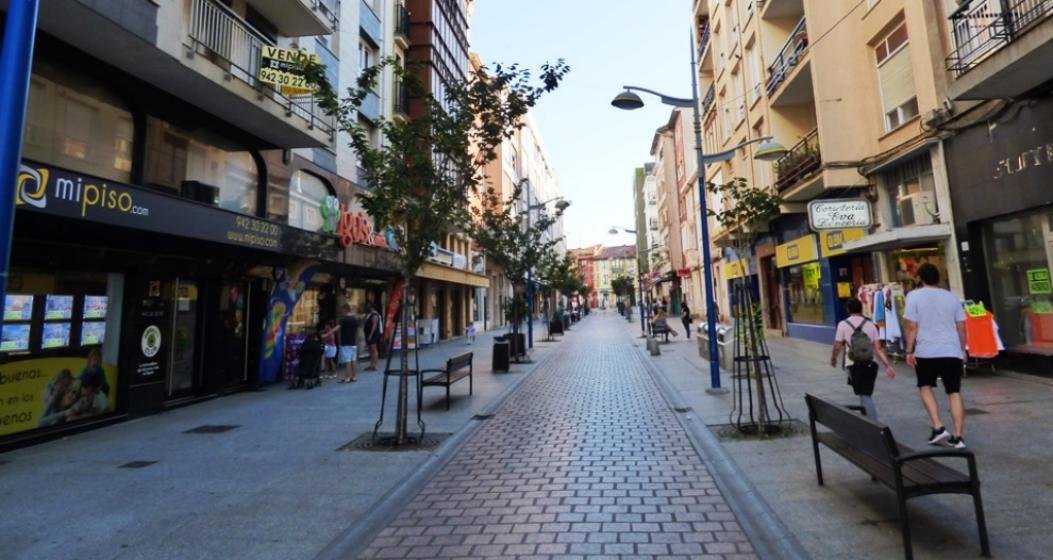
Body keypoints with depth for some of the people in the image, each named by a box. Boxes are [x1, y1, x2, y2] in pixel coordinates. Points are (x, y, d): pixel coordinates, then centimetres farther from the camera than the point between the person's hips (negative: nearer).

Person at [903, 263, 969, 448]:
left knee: (925, 387, 16)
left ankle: (938, 428, 6)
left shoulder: (914, 295, -4)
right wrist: (962, 351, 21)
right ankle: (958, 437, 7)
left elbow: (912, 327, -9)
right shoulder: (952, 297, 10)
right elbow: (961, 328, 11)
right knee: (954, 393, 6)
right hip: (952, 352, 3)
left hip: (926, 352, -3)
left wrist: (909, 351, -4)